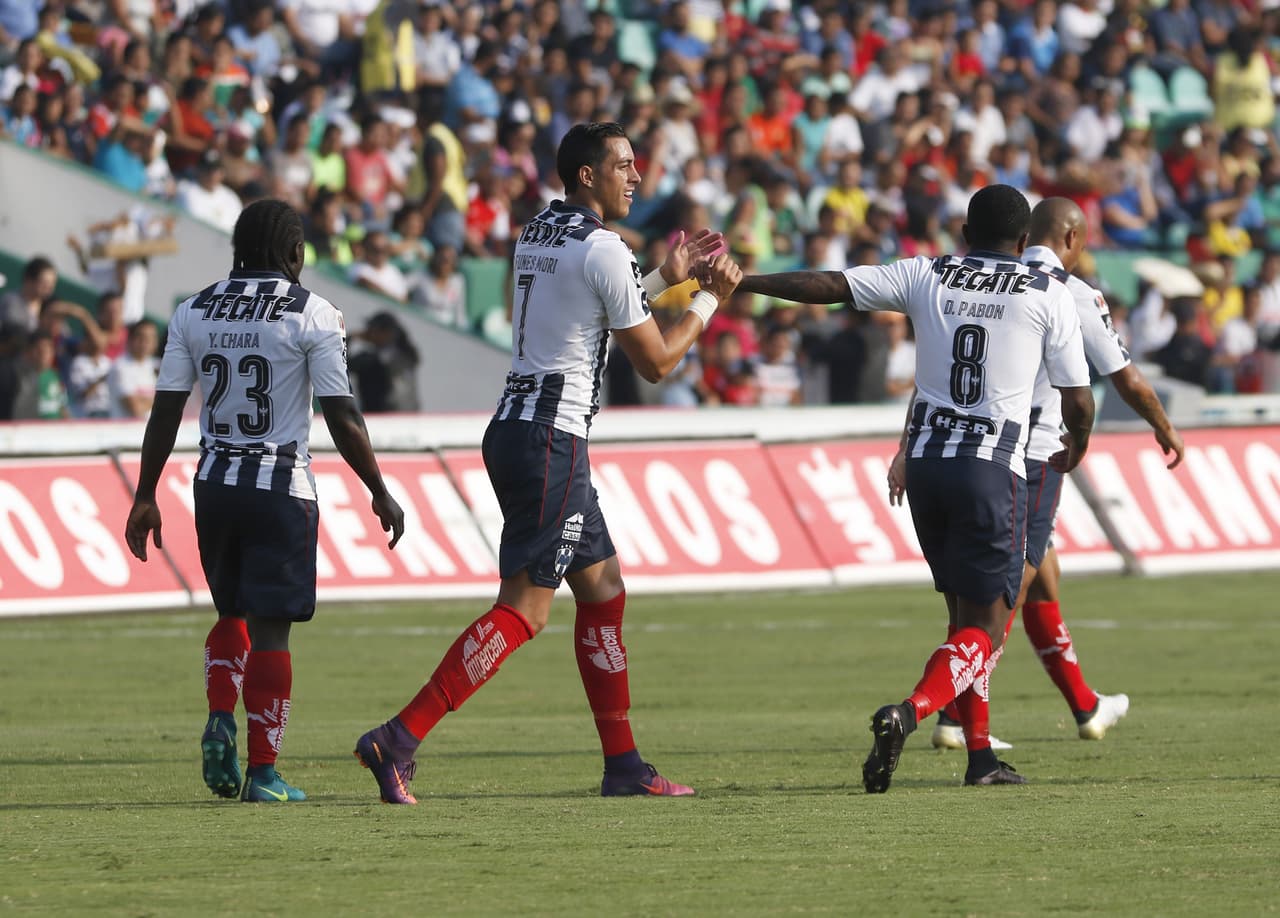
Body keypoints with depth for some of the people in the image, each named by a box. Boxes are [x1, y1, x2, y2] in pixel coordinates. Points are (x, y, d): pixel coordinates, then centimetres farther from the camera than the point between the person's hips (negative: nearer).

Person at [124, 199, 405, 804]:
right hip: (281, 486, -4)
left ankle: (220, 719, -2)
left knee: (232, 613, 20)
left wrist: (146, 496, 11)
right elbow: (341, 417, -8)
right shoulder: (313, 315, -6)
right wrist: (380, 494, 1)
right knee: (270, 629, -2)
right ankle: (262, 771, -3)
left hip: (215, 482, 4)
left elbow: (166, 410, 4)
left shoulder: (193, 313, 5)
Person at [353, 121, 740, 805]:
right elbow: (656, 363, -4)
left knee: (603, 589, 14)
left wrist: (665, 279, 31)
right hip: (550, 440, -10)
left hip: (515, 433, 10)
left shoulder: (536, 235, 15)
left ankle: (623, 766, 16)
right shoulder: (602, 250, -11)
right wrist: (709, 299, 10)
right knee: (524, 609, -11)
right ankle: (400, 740, -19)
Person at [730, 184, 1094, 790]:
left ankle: (980, 755, 18)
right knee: (983, 628, -4)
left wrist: (739, 282, 13)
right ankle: (909, 712, -30)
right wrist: (1075, 450, 27)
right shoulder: (1049, 296, 2)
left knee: (965, 611, 18)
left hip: (923, 462, 4)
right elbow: (1078, 403, 5)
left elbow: (829, 286, 4)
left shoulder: (924, 277, 7)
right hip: (993, 468, -4)